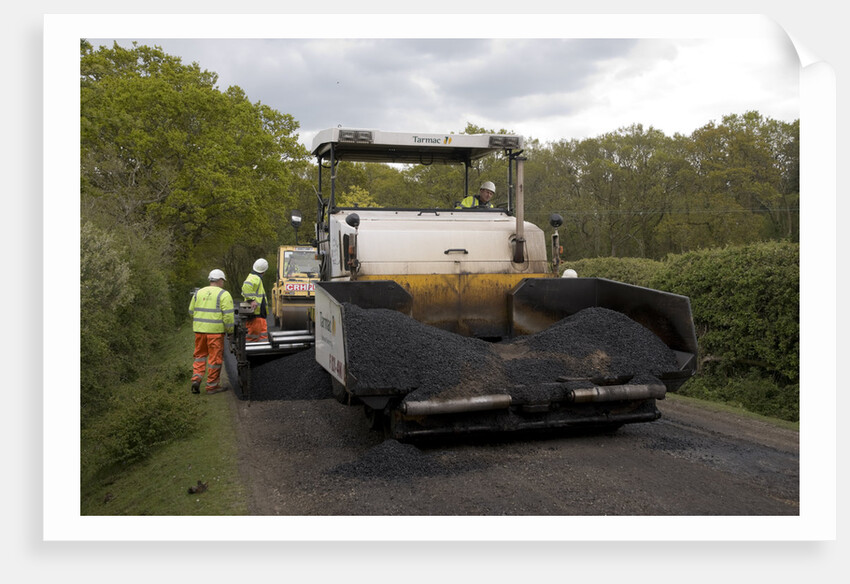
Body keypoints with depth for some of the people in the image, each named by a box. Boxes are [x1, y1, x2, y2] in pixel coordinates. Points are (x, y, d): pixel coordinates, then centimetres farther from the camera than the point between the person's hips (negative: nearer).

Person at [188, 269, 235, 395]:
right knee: (215, 357, 4)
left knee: (200, 355, 19)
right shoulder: (224, 294, -6)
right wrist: (230, 330, -2)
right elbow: (228, 315, -11)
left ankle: (196, 379, 5)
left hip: (199, 329, 5)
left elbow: (191, 312, 13)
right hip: (215, 330, -5)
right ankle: (212, 385, 10)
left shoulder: (198, 293, 10)